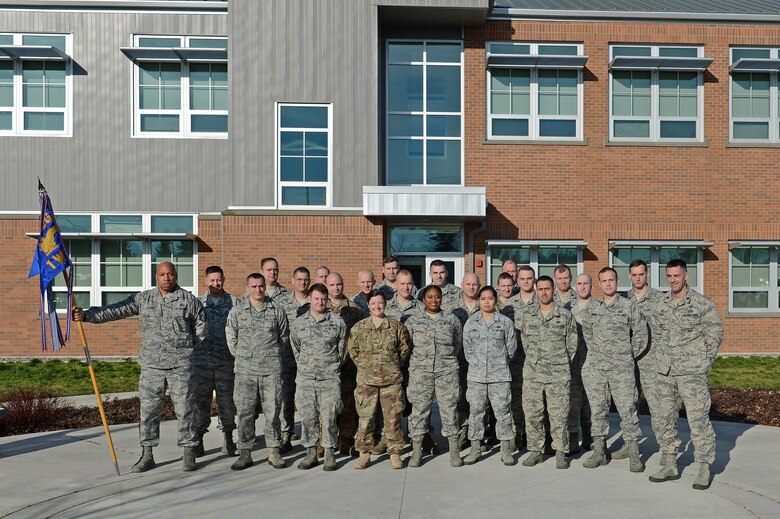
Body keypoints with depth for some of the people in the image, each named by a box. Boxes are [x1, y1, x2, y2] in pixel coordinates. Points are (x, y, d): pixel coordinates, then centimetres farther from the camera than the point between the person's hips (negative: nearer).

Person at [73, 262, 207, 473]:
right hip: (151, 366, 2)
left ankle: (189, 454, 13)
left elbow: (201, 326, 9)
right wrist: (87, 315, -9)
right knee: (148, 410, 7)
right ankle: (147, 455, 18)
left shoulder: (189, 300, 1)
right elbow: (115, 310, 1)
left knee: (185, 410, 2)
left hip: (181, 366, -2)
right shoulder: (143, 299, 6)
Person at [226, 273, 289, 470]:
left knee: (272, 410, 4)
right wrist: (242, 356, 11)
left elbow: (284, 336, 14)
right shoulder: (237, 310, 3)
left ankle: (274, 452, 14)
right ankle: (245, 453, 12)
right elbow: (231, 337, 12)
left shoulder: (277, 309, 4)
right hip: (245, 369, 0)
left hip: (271, 369, 0)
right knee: (244, 412, 2)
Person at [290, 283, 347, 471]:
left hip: (330, 379, -2)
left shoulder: (338, 322, 3)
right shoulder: (298, 324, 7)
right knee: (307, 417, 5)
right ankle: (310, 453, 17)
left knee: (329, 417, -1)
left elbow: (342, 349, 10)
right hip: (305, 379, 2)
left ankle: (330, 454, 10)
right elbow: (296, 350, 16)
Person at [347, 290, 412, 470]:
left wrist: (395, 363, 5)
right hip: (366, 379, 1)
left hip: (391, 379, 0)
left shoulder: (396, 325, 3)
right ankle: (364, 454, 16)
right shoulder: (358, 327, 4)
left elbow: (406, 347, 10)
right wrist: (363, 364, 3)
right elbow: (352, 349, 10)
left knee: (393, 418, 3)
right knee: (365, 417, 4)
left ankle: (395, 454, 14)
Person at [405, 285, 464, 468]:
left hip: (447, 370, 0)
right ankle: (416, 451, 10)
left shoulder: (452, 320, 7)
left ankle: (454, 451, 11)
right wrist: (420, 359, 8)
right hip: (420, 370, 0)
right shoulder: (413, 321, 5)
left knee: (449, 407, 1)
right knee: (419, 408, 1)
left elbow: (458, 343, 18)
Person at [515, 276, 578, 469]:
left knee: (559, 416, 1)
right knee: (532, 414, 6)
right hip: (531, 373, 2)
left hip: (559, 375, -2)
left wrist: (561, 364, 8)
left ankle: (561, 453, 15)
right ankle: (535, 451, 19)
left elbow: (572, 345, 7)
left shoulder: (565, 315, 1)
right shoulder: (524, 314, 4)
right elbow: (523, 339, 16)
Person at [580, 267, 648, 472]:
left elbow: (641, 334, 2)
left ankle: (634, 455, 8)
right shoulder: (591, 307, 8)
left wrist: (629, 355, 4)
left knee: (627, 409, -2)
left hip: (622, 368, -3)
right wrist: (596, 352, 11)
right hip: (595, 367, 4)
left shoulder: (629, 306, -2)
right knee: (598, 410, 9)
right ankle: (600, 451, 19)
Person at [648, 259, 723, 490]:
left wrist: (703, 362, -1)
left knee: (698, 419, -6)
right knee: (665, 417, 11)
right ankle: (670, 465, 23)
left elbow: (715, 334, -2)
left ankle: (705, 469, 8)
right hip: (665, 372, 5)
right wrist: (659, 357, 10)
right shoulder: (659, 306, 7)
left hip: (692, 373, -5)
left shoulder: (702, 304, -6)